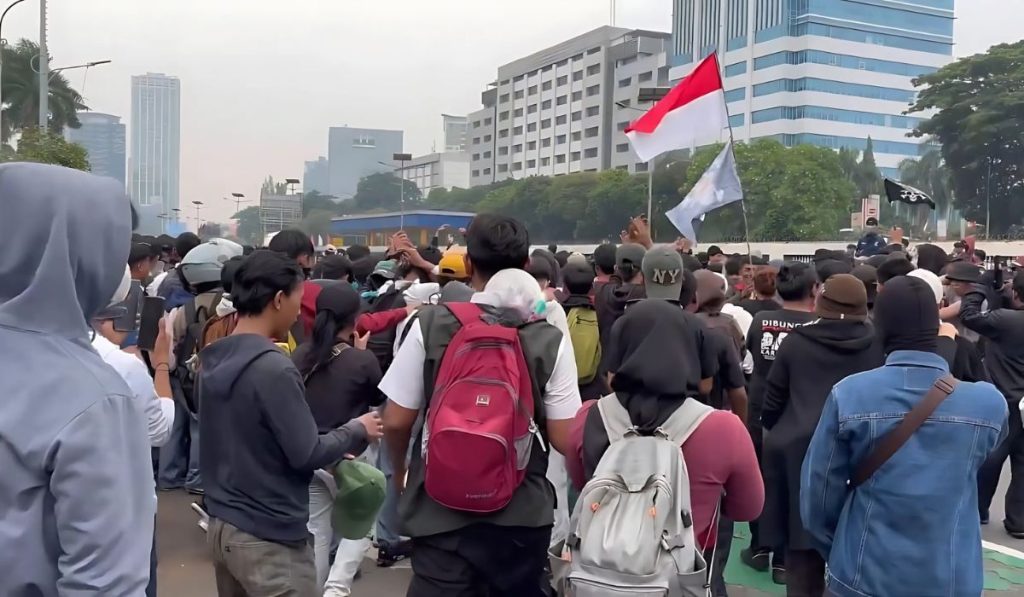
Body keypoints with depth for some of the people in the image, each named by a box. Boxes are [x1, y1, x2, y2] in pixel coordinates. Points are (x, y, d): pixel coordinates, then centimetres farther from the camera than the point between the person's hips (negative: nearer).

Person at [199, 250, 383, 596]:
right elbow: (306, 454, -19)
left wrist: (332, 449, 12)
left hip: (221, 525, 8)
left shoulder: (214, 360, 4)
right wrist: (357, 431, -2)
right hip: (269, 539, -8)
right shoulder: (273, 368, -22)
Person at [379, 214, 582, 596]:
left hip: (441, 509, -1)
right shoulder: (550, 341, -9)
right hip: (522, 512, 2)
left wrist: (399, 470, 16)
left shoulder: (430, 325, -9)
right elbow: (563, 439, -9)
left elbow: (396, 420, -4)